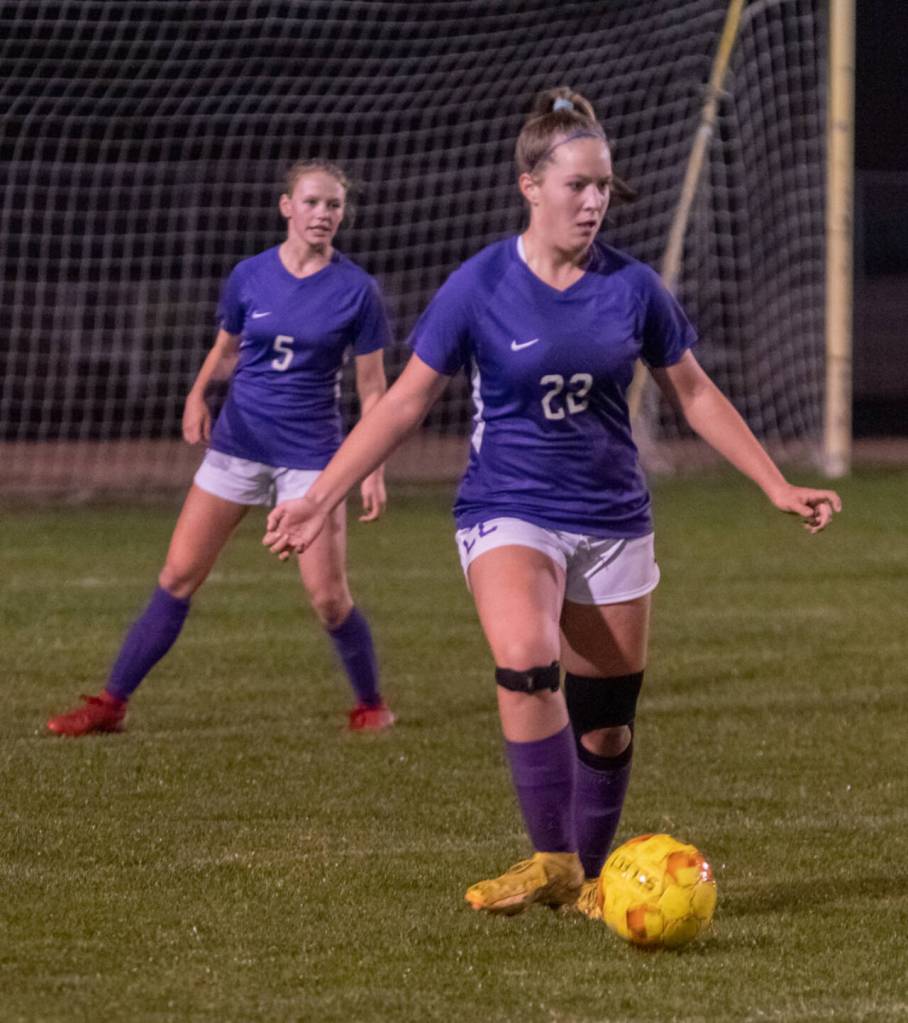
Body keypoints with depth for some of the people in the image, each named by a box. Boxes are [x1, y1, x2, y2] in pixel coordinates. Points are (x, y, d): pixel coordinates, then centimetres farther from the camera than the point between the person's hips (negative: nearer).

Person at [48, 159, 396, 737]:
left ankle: (372, 705, 16)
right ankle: (111, 704, 7)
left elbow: (372, 387, -1)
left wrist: (374, 472, -7)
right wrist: (198, 393, -5)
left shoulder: (356, 291, -7)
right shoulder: (250, 277, 0)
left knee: (328, 596, -8)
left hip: (310, 452, -3)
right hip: (238, 443, 3)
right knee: (178, 576, 1)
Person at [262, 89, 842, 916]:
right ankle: (551, 863, -21)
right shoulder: (480, 287, -8)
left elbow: (695, 395, 12)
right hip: (509, 511, -3)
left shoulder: (632, 287, -1)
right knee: (526, 666, -29)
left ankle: (588, 876, 23)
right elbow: (407, 400, -1)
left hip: (612, 520, 3)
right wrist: (319, 500, -6)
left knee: (606, 719, 4)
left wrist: (778, 487, 11)